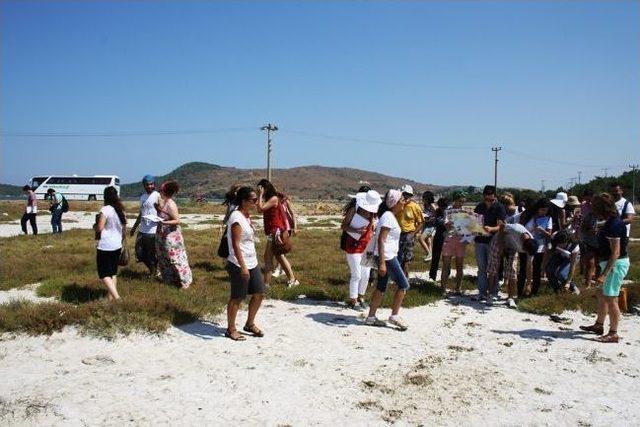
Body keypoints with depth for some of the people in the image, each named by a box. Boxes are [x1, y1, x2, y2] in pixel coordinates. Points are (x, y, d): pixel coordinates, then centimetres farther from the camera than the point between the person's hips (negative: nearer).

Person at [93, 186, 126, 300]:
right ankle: (110, 297, 18)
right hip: (117, 245, 7)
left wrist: (94, 226, 4)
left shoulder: (105, 209, -15)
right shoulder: (121, 210, 7)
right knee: (113, 273, 16)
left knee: (104, 274, -2)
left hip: (105, 246, -7)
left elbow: (100, 228, -17)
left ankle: (116, 297, -16)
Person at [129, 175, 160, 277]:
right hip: (142, 230, 7)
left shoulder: (157, 196, -9)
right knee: (140, 253, 11)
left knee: (152, 254, 1)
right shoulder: (142, 196, 13)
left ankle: (154, 272, 19)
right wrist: (134, 227, 25)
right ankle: (151, 269, 28)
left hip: (153, 231, -7)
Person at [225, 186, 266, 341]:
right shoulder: (236, 217, -18)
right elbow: (235, 245, -22)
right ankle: (230, 329, 19)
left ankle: (250, 324, 30)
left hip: (252, 263, 9)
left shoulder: (247, 216, 10)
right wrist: (243, 267, -25)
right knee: (237, 298, 3)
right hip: (239, 265, -9)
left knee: (259, 294, 12)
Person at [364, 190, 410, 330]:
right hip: (387, 257, -10)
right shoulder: (388, 217, -17)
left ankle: (371, 317, 18)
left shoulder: (391, 216, 13)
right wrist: (382, 263, -26)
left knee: (381, 287, 13)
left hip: (389, 256, 10)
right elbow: (381, 240, -23)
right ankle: (394, 316, 7)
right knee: (403, 285, -2)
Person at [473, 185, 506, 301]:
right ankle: (482, 292, 14)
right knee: (481, 268, 8)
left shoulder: (499, 208, -7)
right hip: (480, 240, 4)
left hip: (493, 241, -4)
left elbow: (500, 226, -14)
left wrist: (491, 229, -34)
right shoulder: (479, 207, 8)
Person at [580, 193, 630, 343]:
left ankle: (613, 334, 5)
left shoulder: (614, 224, -22)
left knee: (610, 299, -4)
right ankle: (599, 325, 32)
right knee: (602, 295, 19)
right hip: (610, 263, 11)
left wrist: (604, 274, -27)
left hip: (616, 264, -11)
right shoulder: (611, 221, 9)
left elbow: (615, 253, -26)